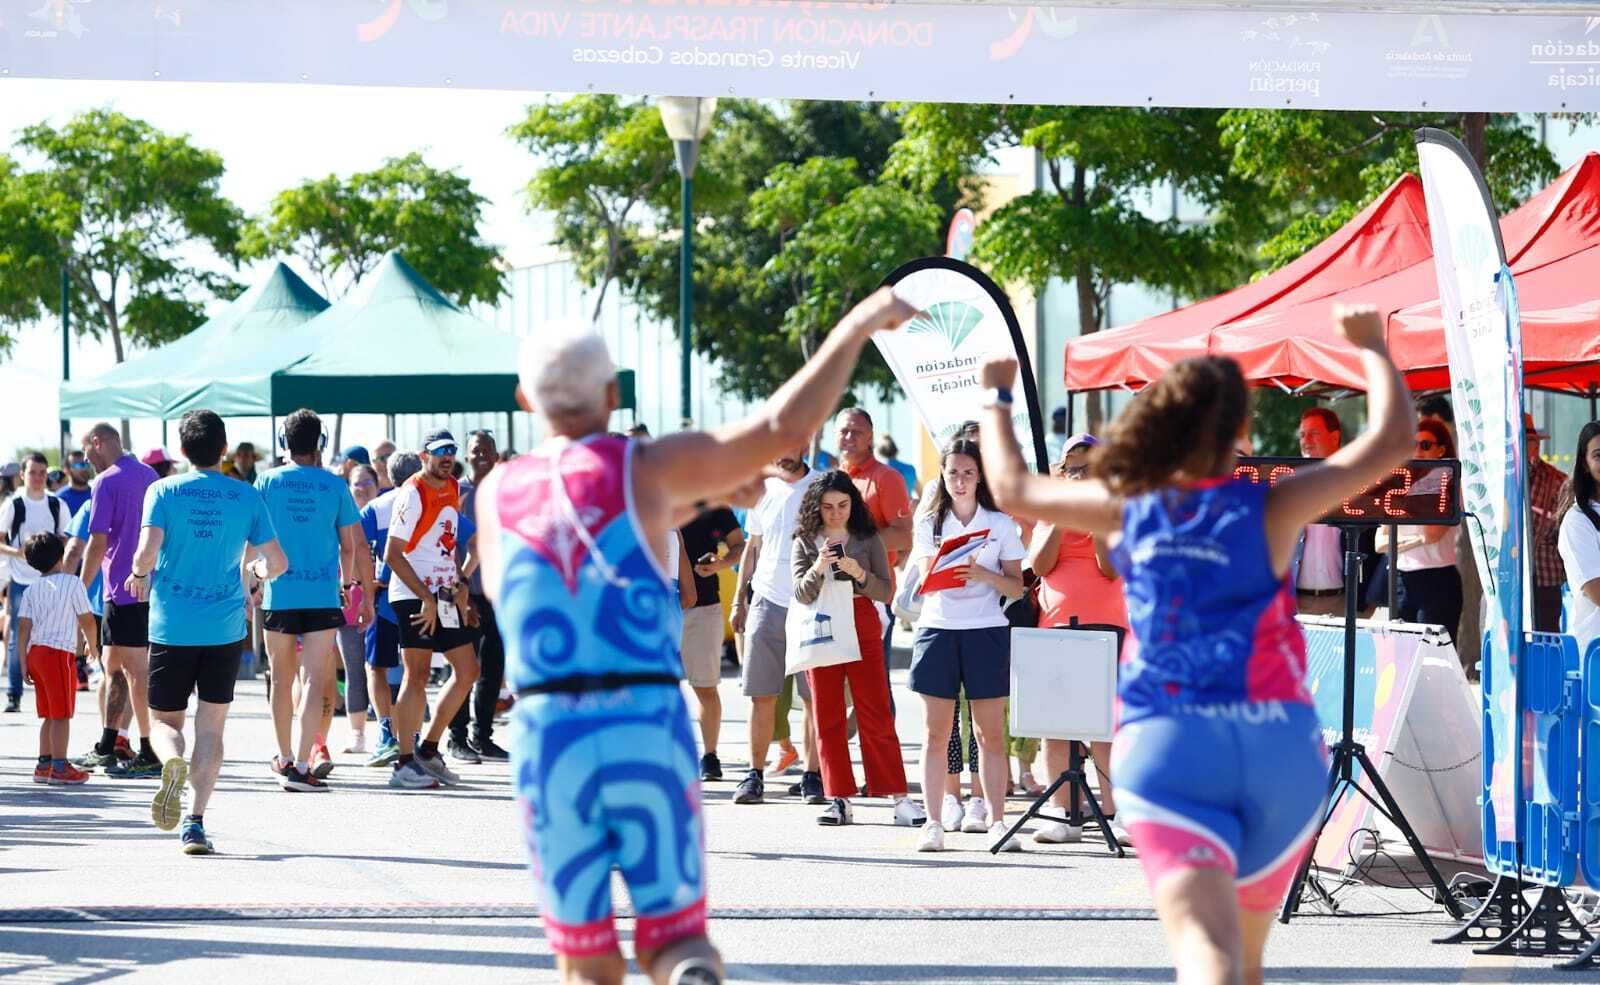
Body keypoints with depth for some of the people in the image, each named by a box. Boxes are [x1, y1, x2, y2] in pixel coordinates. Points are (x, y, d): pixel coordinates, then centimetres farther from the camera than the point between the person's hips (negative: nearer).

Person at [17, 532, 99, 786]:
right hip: (59, 652, -6)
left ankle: (44, 764, 18)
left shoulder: (32, 590, 10)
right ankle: (59, 767, -3)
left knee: (49, 714, 15)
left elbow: (23, 627, 6)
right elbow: (87, 620, -3)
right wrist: (93, 647, 14)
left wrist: (24, 664, 9)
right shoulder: (72, 583, -4)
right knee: (62, 714, -2)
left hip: (35, 651, 6)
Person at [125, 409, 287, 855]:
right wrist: (254, 576, 23)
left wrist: (139, 575, 8)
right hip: (225, 629, 1)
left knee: (164, 721, 11)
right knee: (211, 728, 7)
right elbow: (277, 562, 1)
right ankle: (195, 824, -2)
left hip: (172, 628, -1)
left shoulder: (163, 491, -3)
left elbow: (148, 552, -15)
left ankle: (172, 763, -24)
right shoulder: (247, 496, 2)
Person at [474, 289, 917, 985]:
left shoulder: (495, 493, 10)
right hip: (650, 728, -2)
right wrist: (860, 323, 2)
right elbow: (785, 427, -8)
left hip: (545, 735, 2)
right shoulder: (648, 467, 0)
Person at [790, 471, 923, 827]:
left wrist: (858, 573, -18)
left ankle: (899, 799, -5)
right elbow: (801, 594, -2)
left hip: (862, 627, -2)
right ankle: (839, 800, 7)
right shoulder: (806, 542, 6)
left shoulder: (868, 539, 3)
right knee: (828, 717, 2)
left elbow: (886, 591, 0)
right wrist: (819, 568, -20)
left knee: (876, 714, -5)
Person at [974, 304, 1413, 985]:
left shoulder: (1128, 510, 6)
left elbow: (1013, 490, 21)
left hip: (1164, 747, 0)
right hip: (1278, 744, 0)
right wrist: (1371, 347, 19)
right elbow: (1391, 442, 5)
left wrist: (995, 396, 36)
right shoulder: (1269, 511, 0)